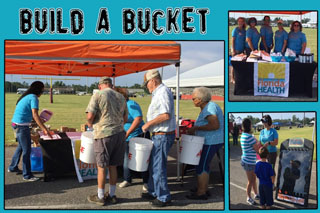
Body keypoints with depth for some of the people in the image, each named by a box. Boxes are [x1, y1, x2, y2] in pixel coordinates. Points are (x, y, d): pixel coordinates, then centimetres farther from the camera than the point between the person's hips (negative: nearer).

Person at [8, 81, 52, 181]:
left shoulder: (26, 96, 15)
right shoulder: (33, 98, -13)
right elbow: (35, 115, -23)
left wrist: (39, 120, 25)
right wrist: (44, 129, -26)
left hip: (15, 124, 10)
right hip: (22, 126, -10)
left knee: (21, 146, 25)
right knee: (27, 150, -2)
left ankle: (13, 167, 38)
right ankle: (27, 175, 5)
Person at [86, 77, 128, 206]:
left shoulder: (98, 95, -6)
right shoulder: (121, 97, 11)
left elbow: (90, 116, -12)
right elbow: (125, 118, 17)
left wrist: (90, 124, 8)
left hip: (104, 134, -5)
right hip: (120, 134, 5)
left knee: (102, 167, 5)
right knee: (113, 166, 14)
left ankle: (100, 197, 15)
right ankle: (112, 195, 23)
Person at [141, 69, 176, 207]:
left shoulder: (163, 92, -17)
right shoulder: (158, 93, 16)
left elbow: (166, 115, -26)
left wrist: (148, 123, -18)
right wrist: (149, 125, 13)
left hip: (162, 136, -11)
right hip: (158, 135, 11)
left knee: (158, 166, -3)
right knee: (153, 165, 19)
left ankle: (164, 197, 8)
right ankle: (153, 192, 31)